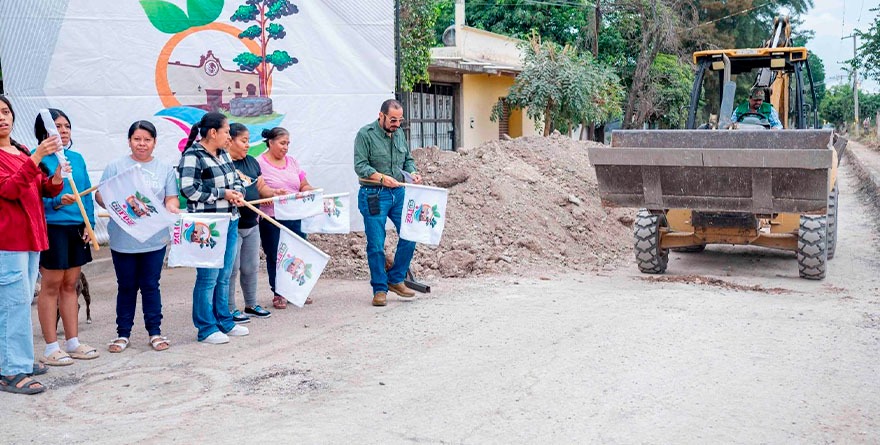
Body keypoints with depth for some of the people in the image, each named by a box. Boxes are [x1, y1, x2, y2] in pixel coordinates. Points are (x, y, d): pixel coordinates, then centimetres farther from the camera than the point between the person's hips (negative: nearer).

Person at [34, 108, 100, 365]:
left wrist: (89, 223, 5)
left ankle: (73, 342, 21)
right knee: (51, 286, 1)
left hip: (76, 228, 6)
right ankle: (51, 348, 10)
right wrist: (58, 202, -25)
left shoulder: (77, 158, 11)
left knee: (70, 285, 13)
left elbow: (87, 193, 13)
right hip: (51, 227, -6)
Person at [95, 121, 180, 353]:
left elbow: (171, 199, 7)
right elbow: (100, 195, 0)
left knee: (151, 286, 6)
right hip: (123, 239, 0)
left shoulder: (165, 169, 9)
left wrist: (172, 209, -16)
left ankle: (155, 332, 15)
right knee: (126, 286, 8)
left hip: (154, 239, 0)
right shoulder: (116, 166, 4)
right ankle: (123, 333, 19)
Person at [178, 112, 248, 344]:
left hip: (230, 222, 8)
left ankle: (225, 322, 25)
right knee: (208, 277, -2)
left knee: (224, 276, 15)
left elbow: (236, 180, 22)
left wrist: (237, 192, -1)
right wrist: (222, 194, -16)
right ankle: (206, 329, 7)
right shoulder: (192, 156, -13)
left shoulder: (223, 155, 13)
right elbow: (188, 190, -20)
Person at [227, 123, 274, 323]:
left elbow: (261, 188, 15)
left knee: (251, 267, 16)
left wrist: (274, 192, -2)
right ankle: (229, 310, 12)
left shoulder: (251, 162, 11)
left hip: (251, 224, 8)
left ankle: (251, 304, 30)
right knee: (231, 268, 1)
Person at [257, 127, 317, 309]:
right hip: (272, 219, -5)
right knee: (275, 256, 2)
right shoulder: (260, 163, -4)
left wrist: (311, 191, -7)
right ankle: (278, 294, 13)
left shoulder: (292, 162, 14)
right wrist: (273, 193, -26)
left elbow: (304, 186, 14)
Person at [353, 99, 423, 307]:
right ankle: (380, 289, 11)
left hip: (399, 193, 6)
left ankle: (395, 280, 19)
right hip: (373, 195, -6)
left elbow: (408, 159, 20)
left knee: (410, 235, 2)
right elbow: (360, 166, -13)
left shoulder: (399, 133, 11)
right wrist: (381, 177, -27)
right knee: (376, 245, -2)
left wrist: (412, 173, -1)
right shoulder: (365, 134, -7)